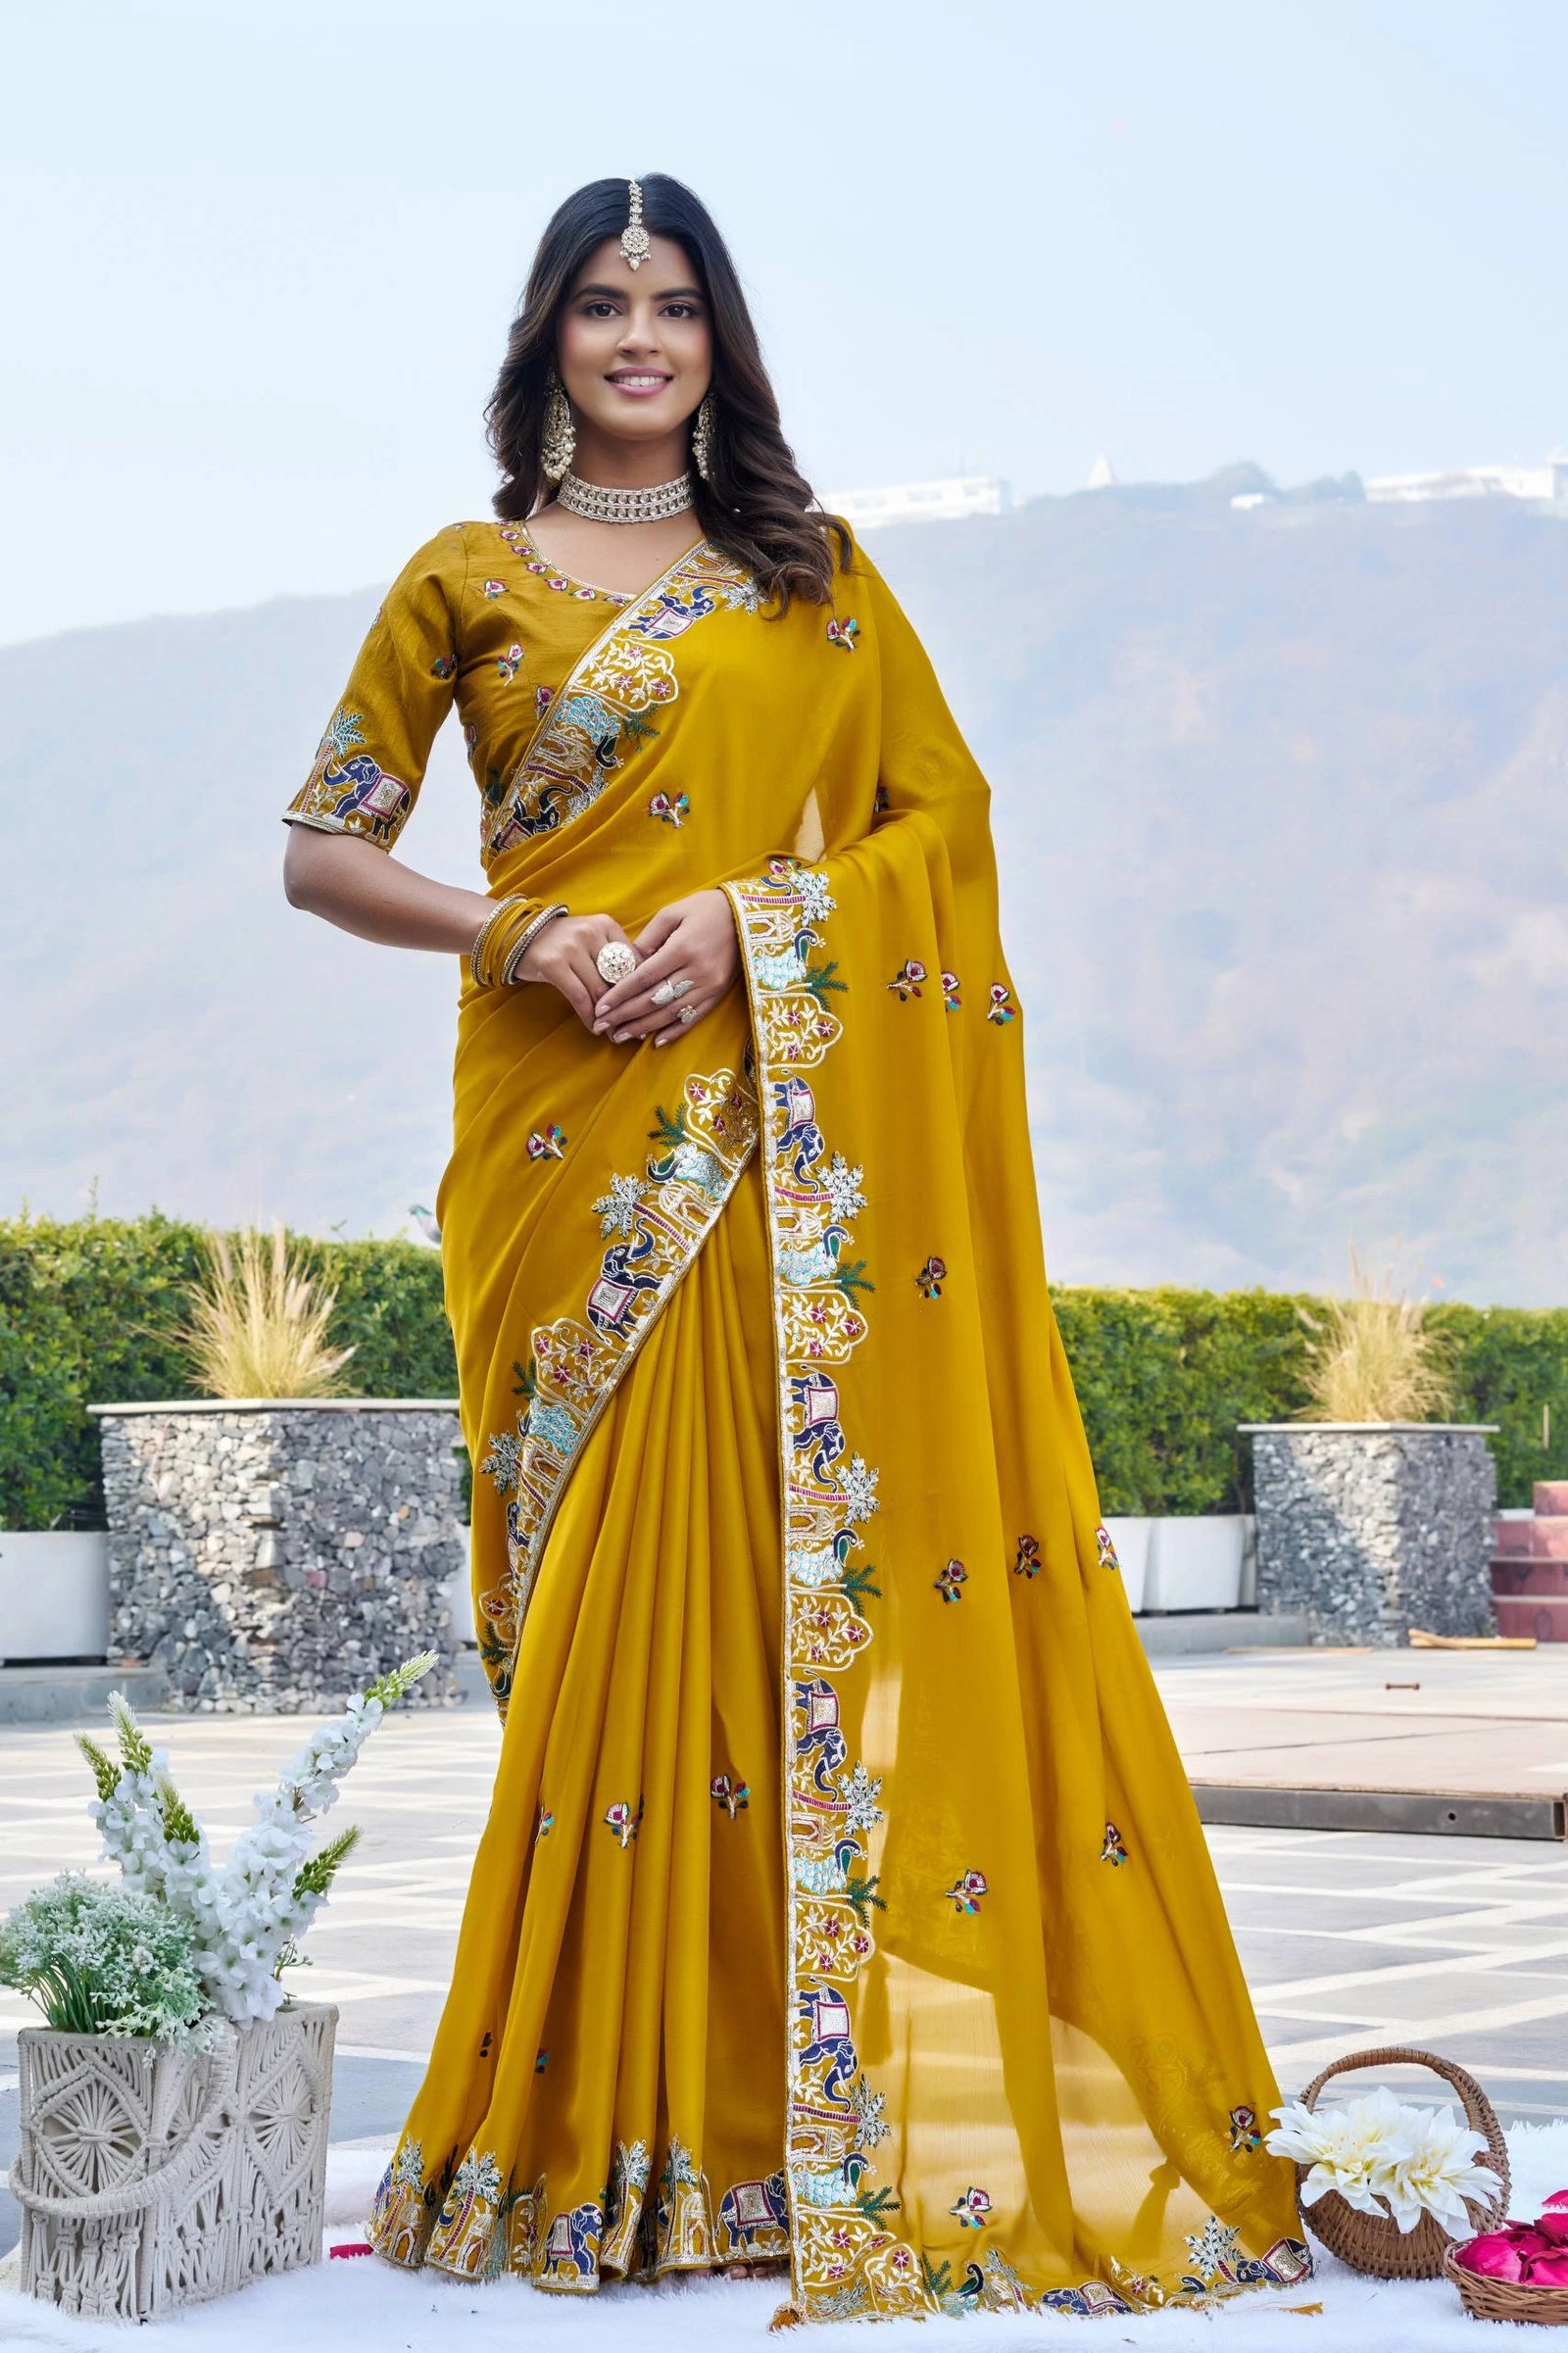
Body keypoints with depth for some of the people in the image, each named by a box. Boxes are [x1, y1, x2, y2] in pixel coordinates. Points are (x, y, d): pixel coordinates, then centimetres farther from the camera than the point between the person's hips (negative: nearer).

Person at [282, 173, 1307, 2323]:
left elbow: (943, 813, 8)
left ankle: (837, 2095, 2)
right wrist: (519, 936, -8)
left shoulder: (813, 573, 14)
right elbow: (324, 850, 9)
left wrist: (748, 920, -8)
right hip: (579, 1134, -1)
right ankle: (606, 2112, 3)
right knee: (619, 1568, -5)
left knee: (817, 1558, -5)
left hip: (792, 1128, 1)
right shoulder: (471, 580, 9)